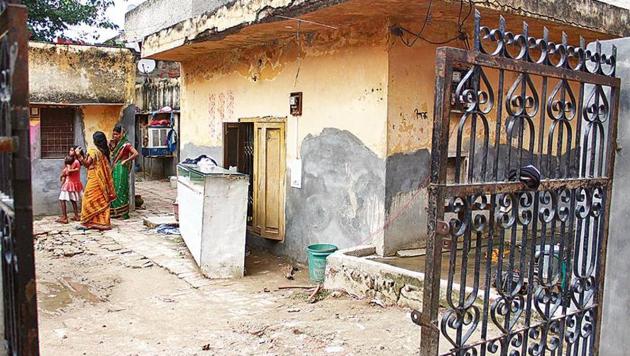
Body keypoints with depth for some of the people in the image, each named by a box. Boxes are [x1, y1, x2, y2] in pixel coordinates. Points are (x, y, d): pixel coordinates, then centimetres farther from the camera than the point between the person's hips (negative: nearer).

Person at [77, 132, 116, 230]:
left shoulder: (93, 151, -13)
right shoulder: (105, 151, 8)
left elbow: (87, 164, -12)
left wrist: (79, 155, -12)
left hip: (94, 179, -7)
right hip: (103, 180, 7)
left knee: (91, 200, 1)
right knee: (102, 200, 10)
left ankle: (91, 222, 4)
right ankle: (103, 222, 13)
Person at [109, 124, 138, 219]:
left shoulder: (126, 144, -12)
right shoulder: (116, 144, 12)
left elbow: (136, 153, -21)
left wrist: (126, 161, -15)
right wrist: (112, 143, 8)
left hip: (122, 169, -8)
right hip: (115, 169, 8)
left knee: (121, 189, -6)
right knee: (115, 189, 10)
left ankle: (124, 213, -1)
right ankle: (116, 212, 18)